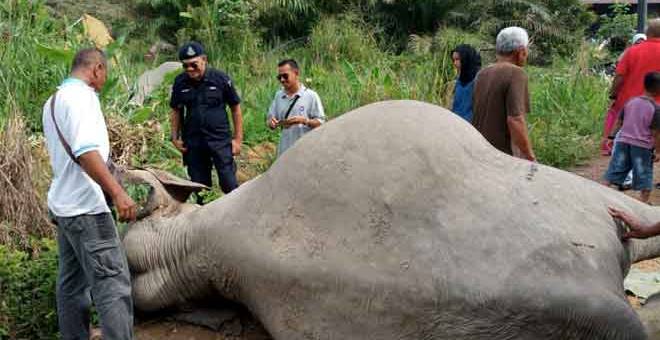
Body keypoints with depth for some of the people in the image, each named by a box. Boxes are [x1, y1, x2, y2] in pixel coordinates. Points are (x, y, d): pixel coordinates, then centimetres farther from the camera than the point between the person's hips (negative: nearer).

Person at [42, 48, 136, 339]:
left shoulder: (52, 102, 17)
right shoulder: (81, 96, -13)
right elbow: (85, 152, -25)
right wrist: (117, 192, -30)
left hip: (63, 205, 10)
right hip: (85, 207, -10)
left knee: (72, 283, 13)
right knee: (112, 283, -10)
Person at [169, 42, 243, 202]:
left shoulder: (221, 79, -6)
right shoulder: (180, 82, 2)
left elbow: (236, 108, 2)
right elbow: (175, 111, 14)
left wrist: (238, 138, 0)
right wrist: (175, 137, 6)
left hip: (220, 140, -3)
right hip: (193, 143, 3)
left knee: (229, 185, -6)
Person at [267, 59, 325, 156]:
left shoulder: (311, 96, -3)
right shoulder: (278, 96, 11)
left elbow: (320, 122, -4)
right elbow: (270, 117, 14)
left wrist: (304, 120, -21)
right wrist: (272, 123, -9)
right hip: (284, 152, 5)